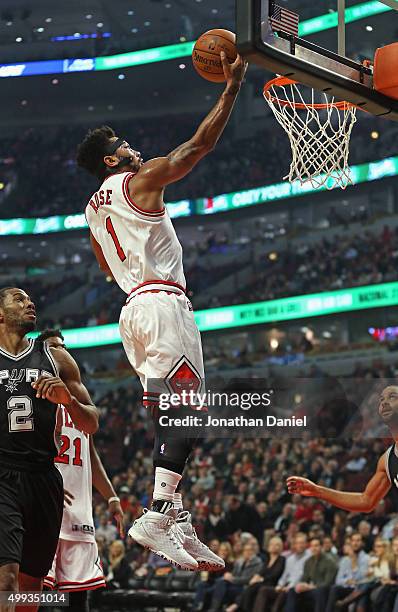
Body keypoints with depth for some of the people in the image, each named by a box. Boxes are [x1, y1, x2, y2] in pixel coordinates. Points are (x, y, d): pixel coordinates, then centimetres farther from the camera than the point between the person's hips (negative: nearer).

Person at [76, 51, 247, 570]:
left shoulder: (93, 210, 21)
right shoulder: (141, 180, -2)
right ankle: (157, 516, -26)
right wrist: (232, 86, -1)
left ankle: (175, 522, 4)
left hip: (133, 308, 9)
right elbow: (200, 144, -5)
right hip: (163, 303, -9)